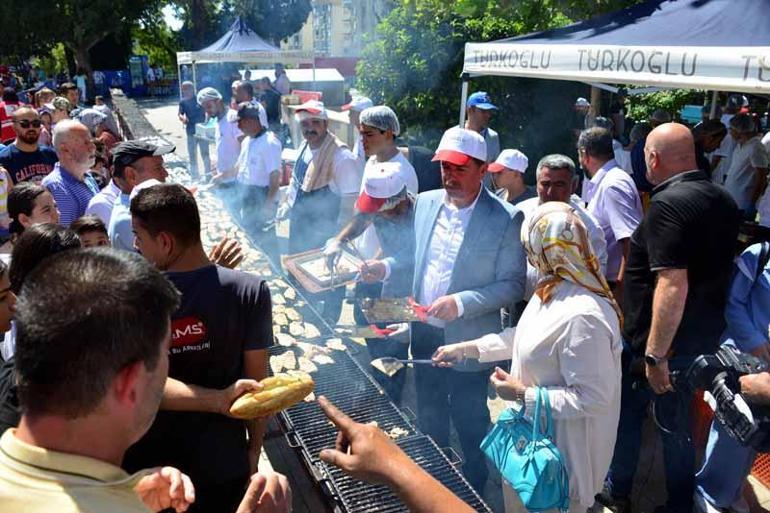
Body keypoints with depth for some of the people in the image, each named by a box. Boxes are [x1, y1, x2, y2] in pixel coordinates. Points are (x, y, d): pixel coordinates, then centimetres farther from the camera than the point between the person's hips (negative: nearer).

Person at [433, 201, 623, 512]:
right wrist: (468, 348, 9)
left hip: (560, 449, -9)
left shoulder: (582, 316, -35)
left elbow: (593, 398, -32)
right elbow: (525, 336, 12)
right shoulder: (553, 287, -3)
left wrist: (524, 396, -24)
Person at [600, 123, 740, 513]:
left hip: (662, 341, -8)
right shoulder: (722, 199, 5)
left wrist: (655, 354, -27)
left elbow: (673, 284, -31)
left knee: (627, 413, 13)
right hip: (704, 336, 8)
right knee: (676, 422, 21)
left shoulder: (668, 203, -24)